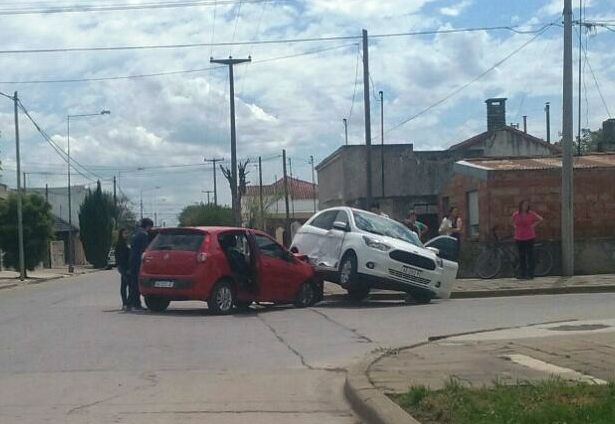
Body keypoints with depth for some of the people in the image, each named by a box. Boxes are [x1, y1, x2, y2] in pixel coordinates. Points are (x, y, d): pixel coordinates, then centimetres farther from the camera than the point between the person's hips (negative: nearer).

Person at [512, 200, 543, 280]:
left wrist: (533, 225, -2)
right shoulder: (516, 214, 4)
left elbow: (540, 219, 7)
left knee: (530, 255, -3)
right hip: (519, 238, 3)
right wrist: (516, 227, 7)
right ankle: (522, 274, 14)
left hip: (529, 237, -3)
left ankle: (530, 274, 0)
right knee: (521, 256, 8)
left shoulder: (531, 214, -3)